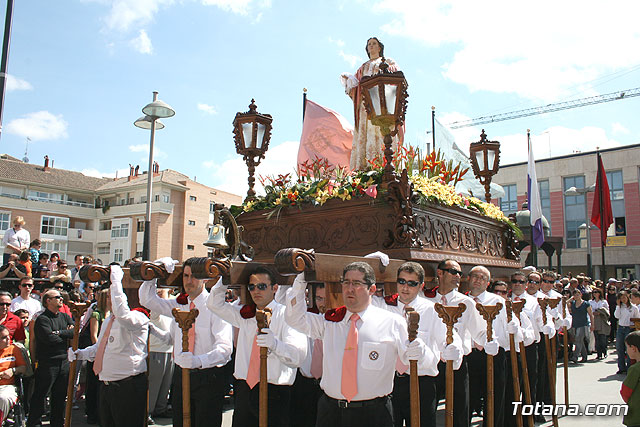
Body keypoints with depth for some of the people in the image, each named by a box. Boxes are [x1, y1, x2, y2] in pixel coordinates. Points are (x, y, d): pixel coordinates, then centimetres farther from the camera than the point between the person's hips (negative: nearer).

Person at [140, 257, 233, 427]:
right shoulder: (179, 304, 8)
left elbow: (225, 347, -21)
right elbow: (147, 300, 10)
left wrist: (199, 360, -37)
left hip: (207, 378, -5)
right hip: (180, 374, 6)